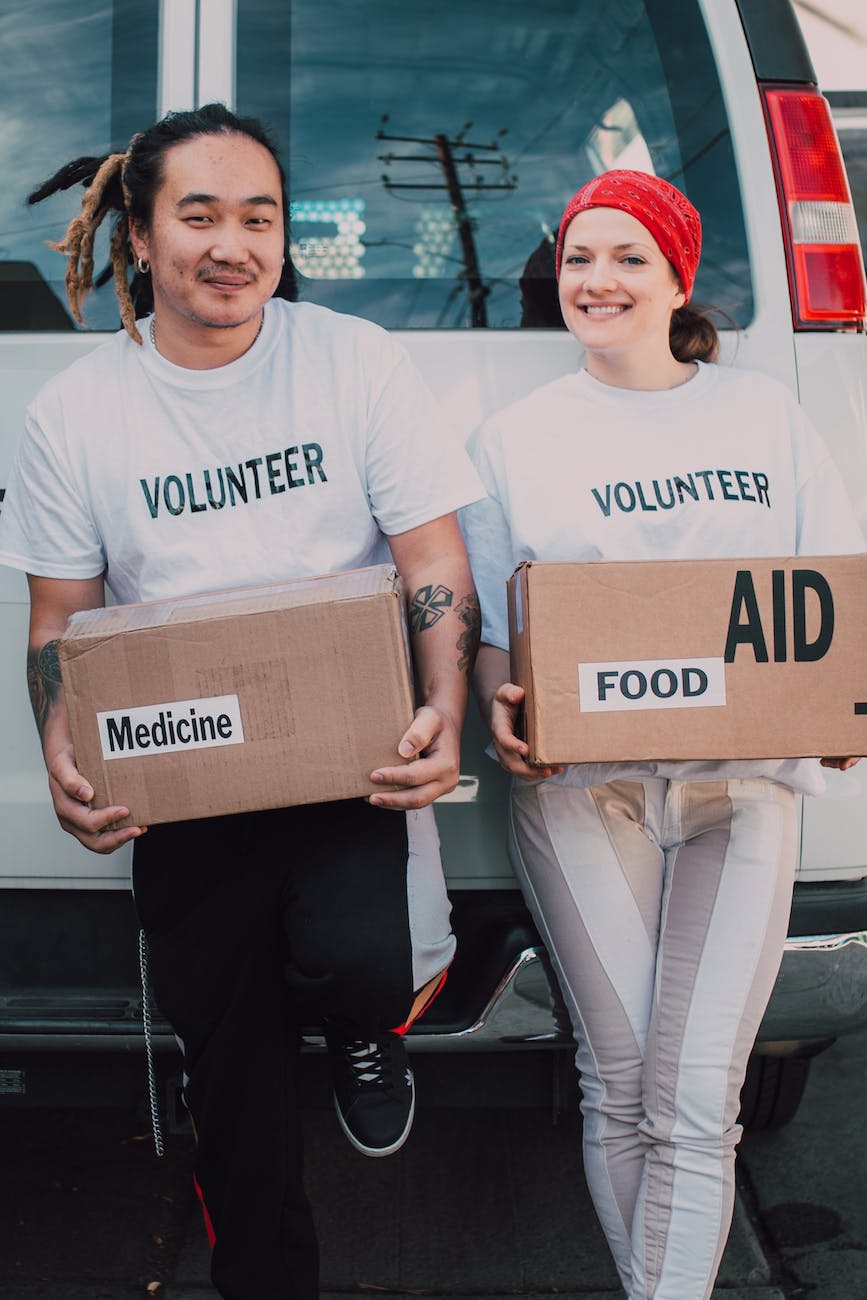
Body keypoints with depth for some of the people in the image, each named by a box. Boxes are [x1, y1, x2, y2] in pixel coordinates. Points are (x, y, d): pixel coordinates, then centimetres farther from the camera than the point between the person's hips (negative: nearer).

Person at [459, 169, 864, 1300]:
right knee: (620, 1082, 2)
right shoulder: (516, 437, 10)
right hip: (582, 783, 0)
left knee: (696, 1097, -7)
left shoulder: (764, 412, 13)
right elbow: (485, 623, 8)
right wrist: (502, 708, -13)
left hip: (742, 778, 1)